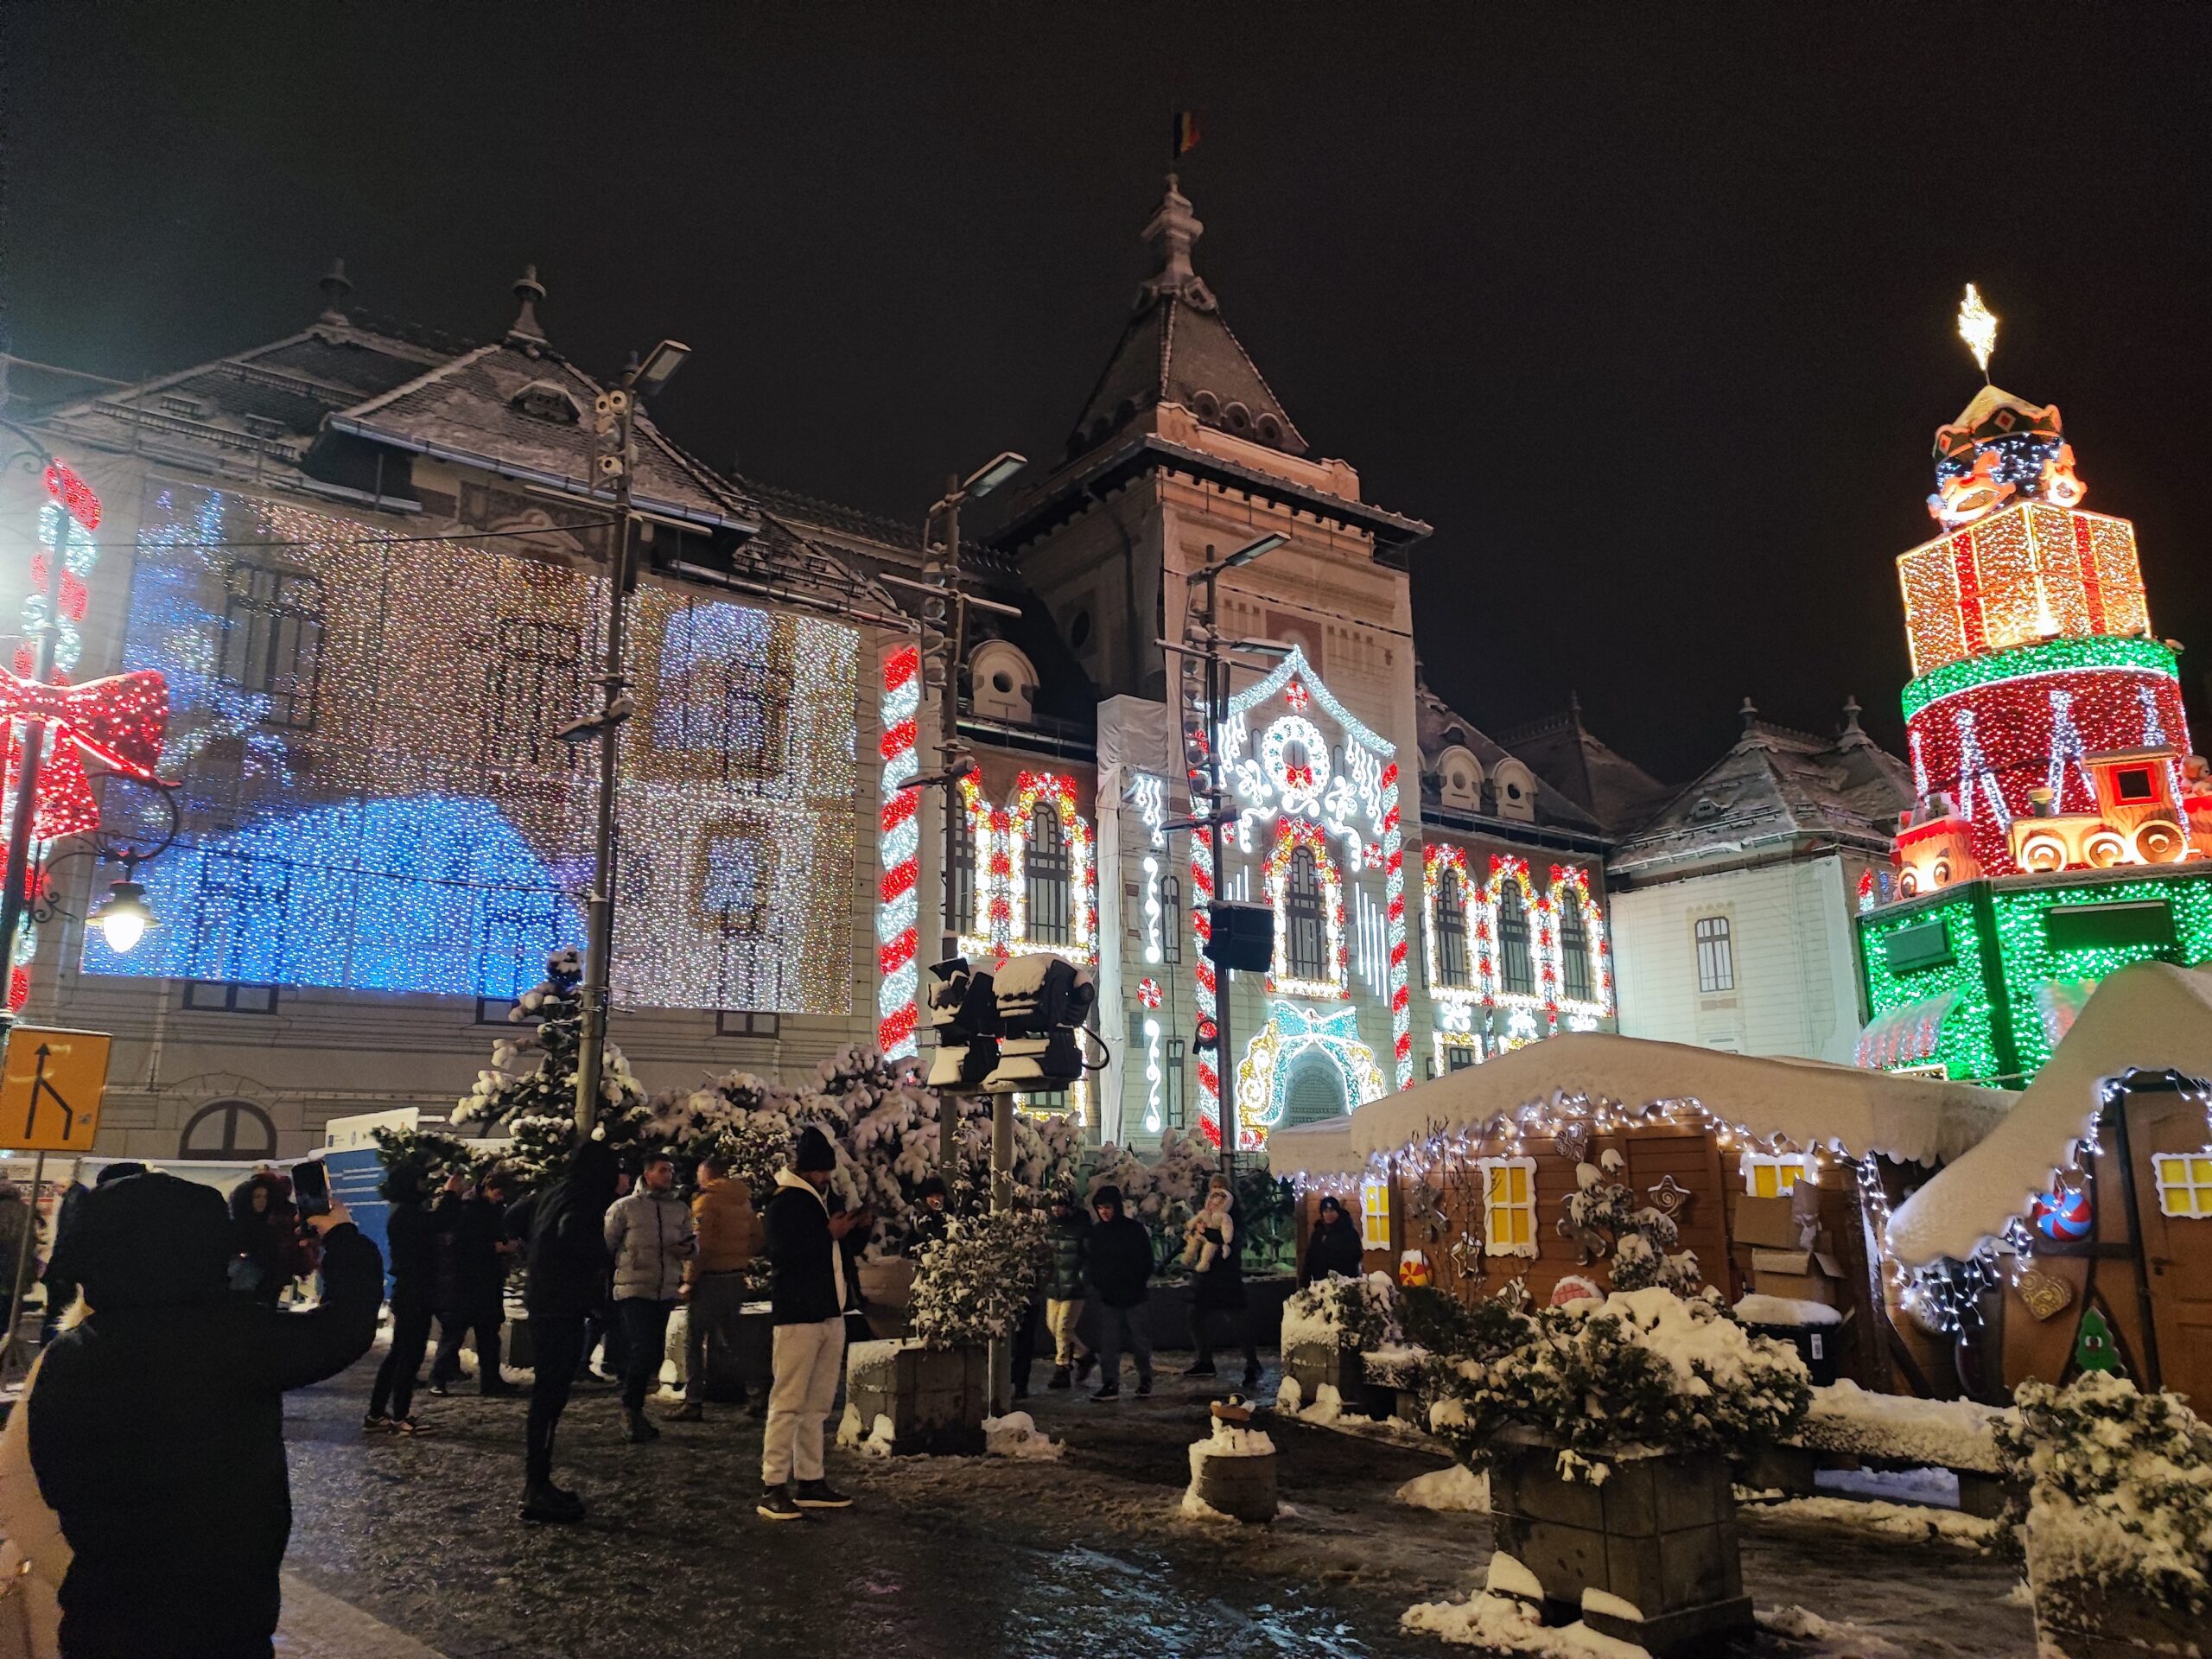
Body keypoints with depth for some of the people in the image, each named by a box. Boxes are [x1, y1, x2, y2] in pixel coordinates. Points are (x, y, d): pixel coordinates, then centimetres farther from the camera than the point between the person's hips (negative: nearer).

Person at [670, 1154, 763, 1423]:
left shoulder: (706, 1201, -11)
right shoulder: (743, 1201, 11)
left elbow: (701, 1246, -17)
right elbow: (757, 1241, 14)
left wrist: (689, 1281, -12)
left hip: (711, 1279, -7)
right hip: (737, 1277, 7)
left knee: (693, 1339, 2)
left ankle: (694, 1403, 1)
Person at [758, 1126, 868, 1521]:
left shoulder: (826, 1199, 15)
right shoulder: (785, 1203, -9)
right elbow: (784, 1254, -21)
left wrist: (857, 1228, 6)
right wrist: (830, 1233, -19)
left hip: (831, 1314, 8)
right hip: (797, 1315, -8)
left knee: (817, 1404, 12)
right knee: (789, 1403, -6)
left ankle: (811, 1482, 19)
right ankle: (773, 1487, 0)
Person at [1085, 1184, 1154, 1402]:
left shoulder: (1134, 1229, -7)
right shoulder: (1096, 1232, 3)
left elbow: (1147, 1262, -2)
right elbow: (1090, 1261, 11)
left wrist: (1137, 1284, -6)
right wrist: (1096, 1282, 0)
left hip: (1132, 1296, -3)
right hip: (1107, 1296, 3)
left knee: (1139, 1339, 7)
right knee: (1108, 1343, 1)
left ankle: (1145, 1379, 24)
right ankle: (1110, 1385, 5)